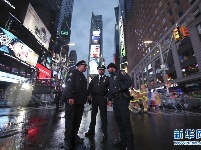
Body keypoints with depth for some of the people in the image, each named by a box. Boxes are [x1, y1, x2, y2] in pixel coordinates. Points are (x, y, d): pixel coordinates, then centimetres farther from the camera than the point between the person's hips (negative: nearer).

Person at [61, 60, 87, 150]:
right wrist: (70, 97, -24)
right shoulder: (73, 73, -4)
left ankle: (74, 136, 29)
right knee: (70, 120, 0)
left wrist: (85, 97, 17)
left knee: (77, 120, 13)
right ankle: (68, 140, 12)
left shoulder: (83, 76, 21)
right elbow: (68, 85, -17)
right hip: (71, 100, -8)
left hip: (80, 102, 8)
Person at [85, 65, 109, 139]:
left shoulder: (107, 78, 5)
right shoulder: (95, 78, 12)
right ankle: (91, 130, 27)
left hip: (102, 98, -3)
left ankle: (104, 132, 17)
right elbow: (90, 87, 4)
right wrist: (87, 95, -8)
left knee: (103, 115, 5)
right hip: (94, 97, 3)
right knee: (93, 113, 12)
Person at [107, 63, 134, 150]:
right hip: (115, 100, 9)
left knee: (125, 120, -6)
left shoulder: (120, 73, 0)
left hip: (122, 98, -8)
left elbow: (129, 81, -15)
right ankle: (123, 138, 27)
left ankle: (129, 143, 7)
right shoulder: (111, 78, 23)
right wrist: (110, 99, 15)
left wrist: (120, 88, -18)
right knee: (117, 118, 12)